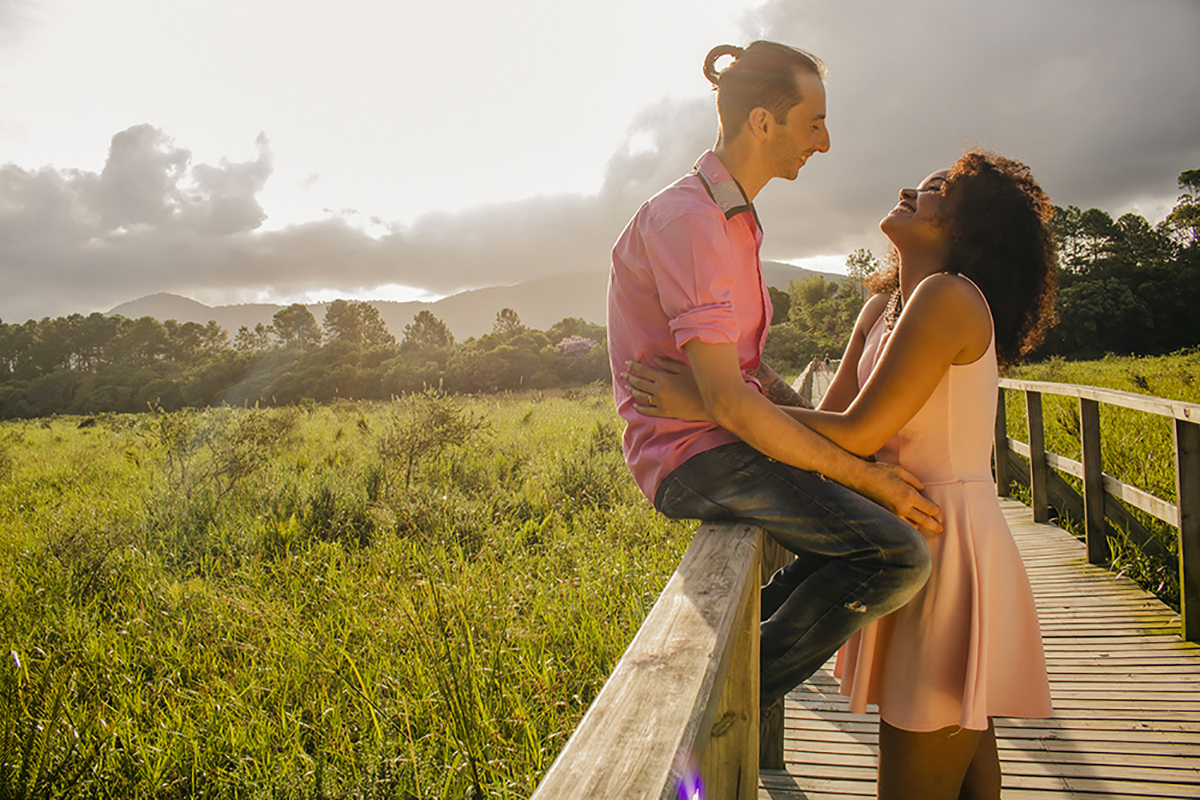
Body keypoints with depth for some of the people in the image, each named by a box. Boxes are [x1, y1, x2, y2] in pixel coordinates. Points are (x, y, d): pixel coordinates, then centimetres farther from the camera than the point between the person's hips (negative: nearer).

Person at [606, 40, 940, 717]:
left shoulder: (732, 220, 18)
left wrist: (825, 429, 8)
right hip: (695, 457, -10)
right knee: (899, 556, -20)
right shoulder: (686, 219, -17)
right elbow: (727, 400, -24)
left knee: (884, 522, 18)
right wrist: (864, 476, -18)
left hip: (732, 443, 10)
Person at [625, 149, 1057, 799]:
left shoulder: (948, 296, -17)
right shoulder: (883, 310, 11)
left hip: (948, 551, -9)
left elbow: (856, 434, -22)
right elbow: (827, 418, 8)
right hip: (916, 546, 9)